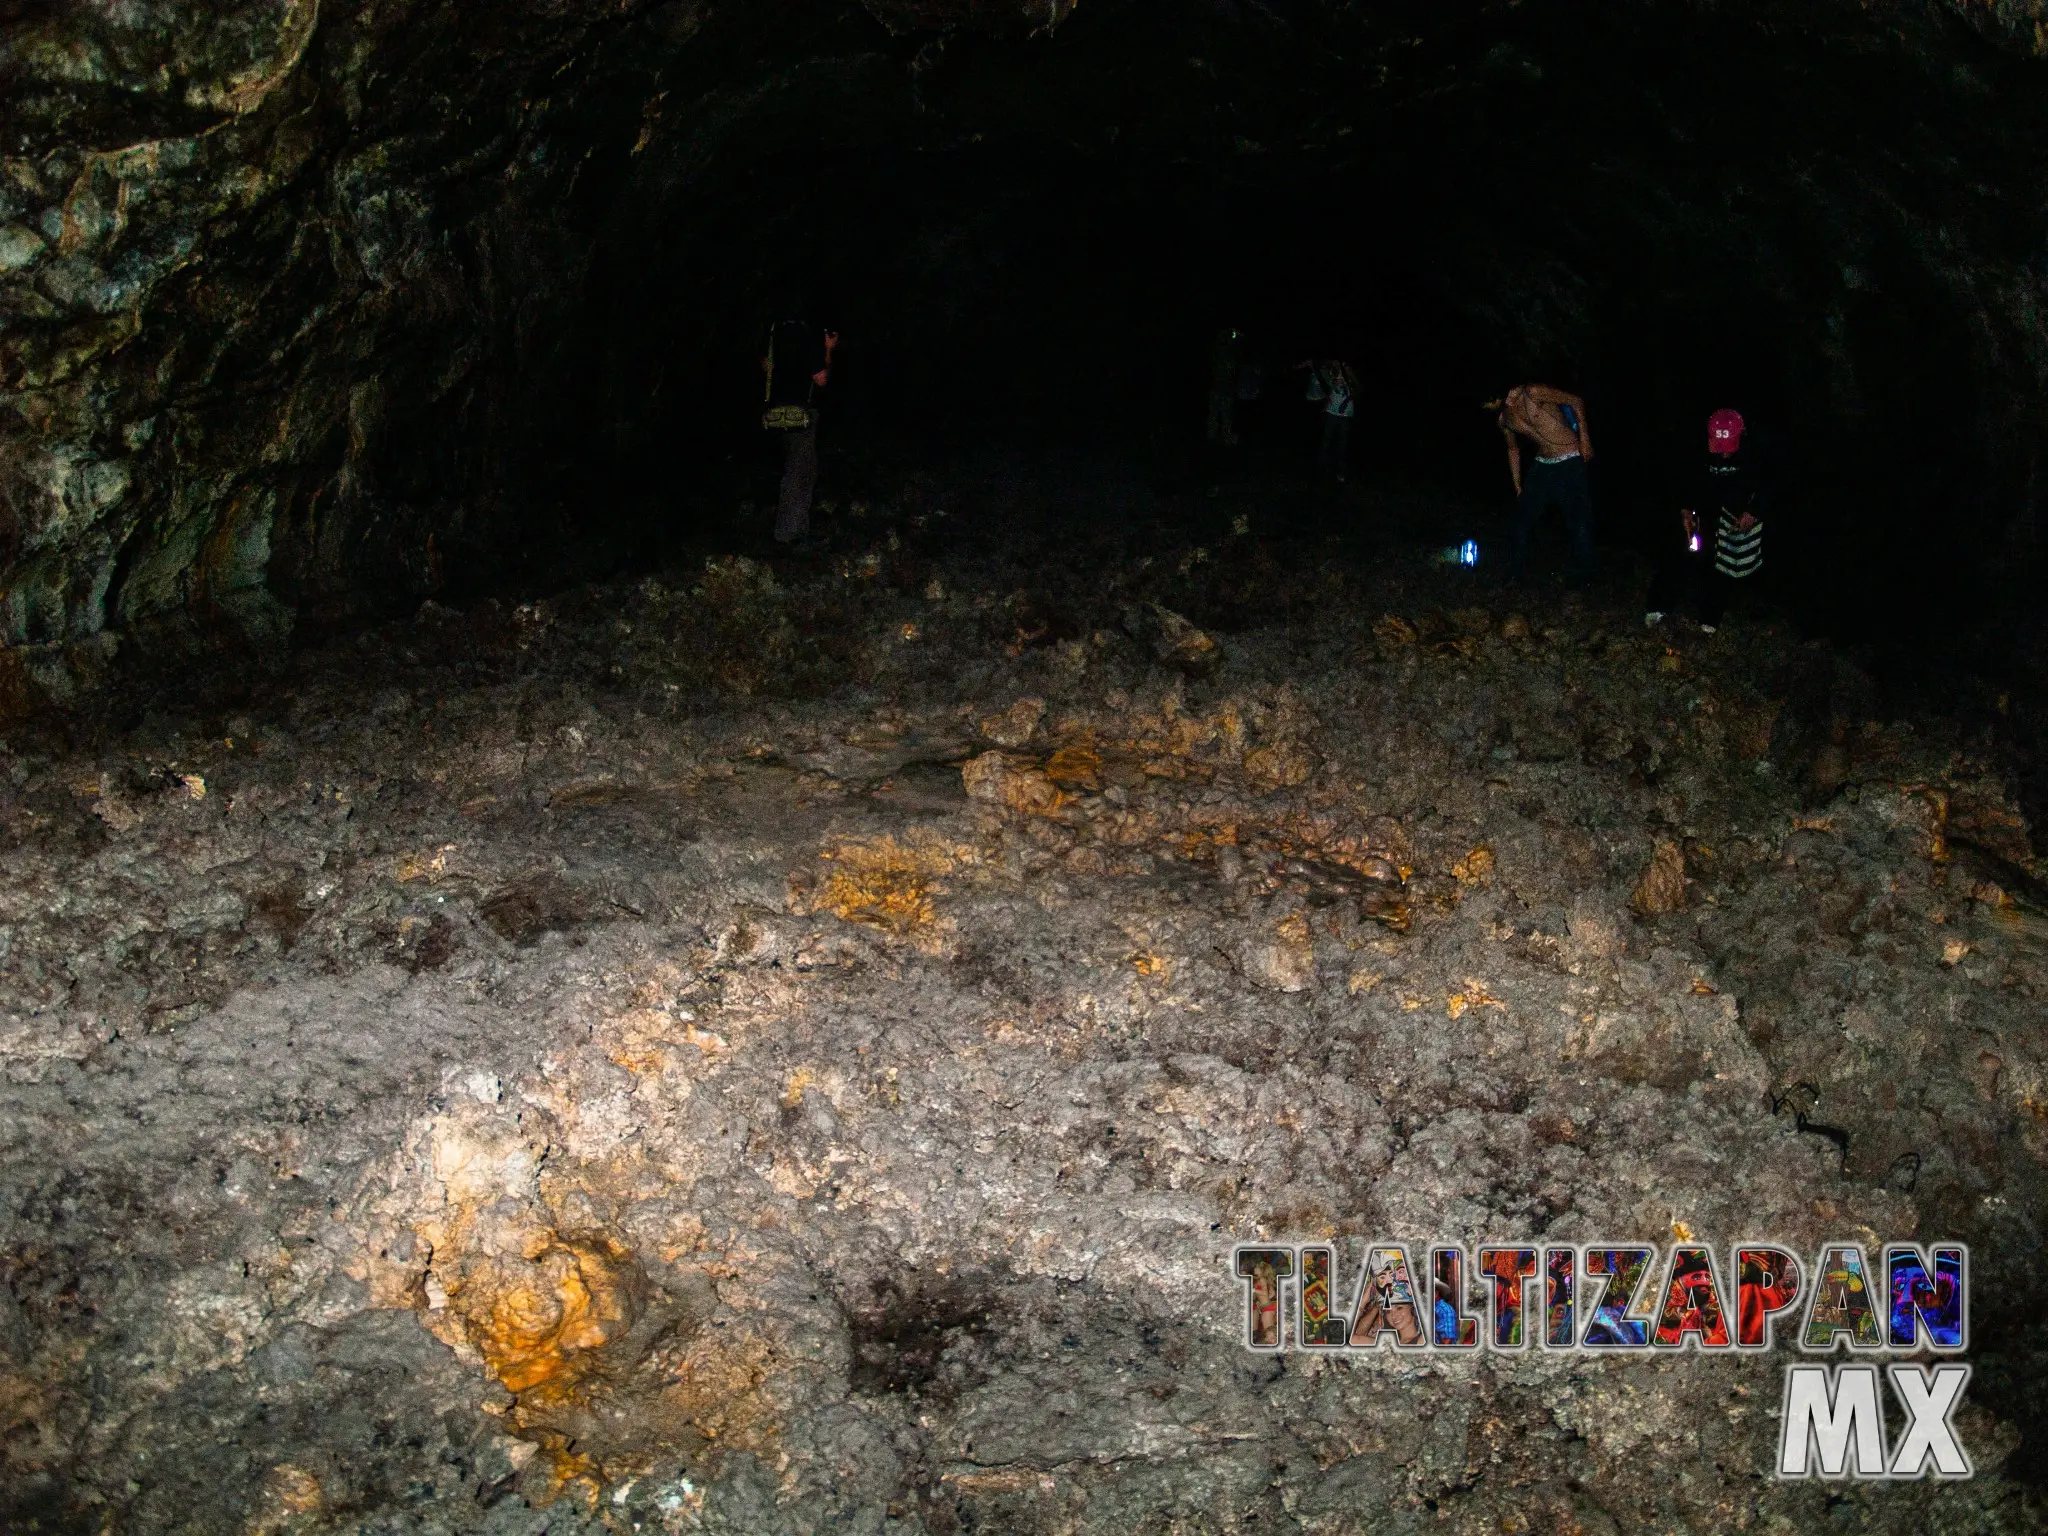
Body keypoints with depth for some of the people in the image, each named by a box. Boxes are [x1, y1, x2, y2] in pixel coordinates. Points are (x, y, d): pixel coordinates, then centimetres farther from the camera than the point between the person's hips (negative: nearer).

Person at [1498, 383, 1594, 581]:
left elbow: (1576, 401, -11)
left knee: (1577, 518, -4)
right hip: (1542, 466, 6)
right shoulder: (1504, 419, 3)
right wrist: (1517, 485, 20)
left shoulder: (1531, 393, -17)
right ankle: (1515, 567, 23)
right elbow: (1513, 449, 20)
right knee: (1524, 512, 9)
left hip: (1570, 463, -6)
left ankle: (1582, 571, 9)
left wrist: (1585, 440, -14)